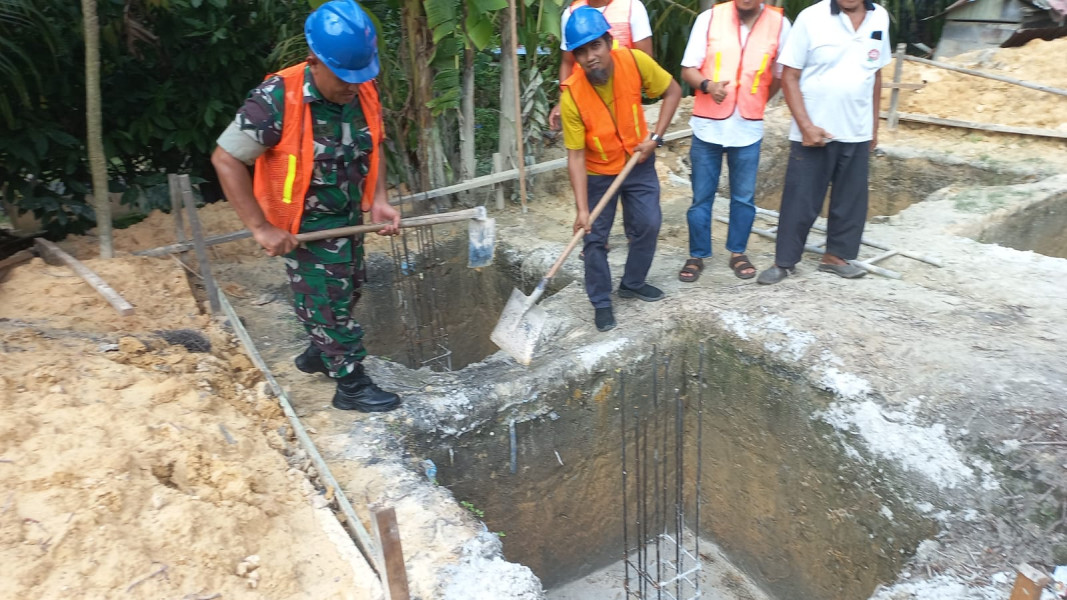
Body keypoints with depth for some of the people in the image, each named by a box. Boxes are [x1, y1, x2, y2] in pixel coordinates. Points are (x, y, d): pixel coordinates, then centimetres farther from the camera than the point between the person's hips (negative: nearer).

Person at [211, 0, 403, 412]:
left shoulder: (364, 92, -8)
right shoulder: (277, 99, -27)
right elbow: (225, 159, -22)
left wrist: (378, 201, -4)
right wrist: (261, 227, -23)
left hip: (348, 220, 7)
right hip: (303, 228, -7)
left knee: (345, 295, 22)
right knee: (328, 306, 4)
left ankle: (318, 354, 46)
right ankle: (351, 386, 21)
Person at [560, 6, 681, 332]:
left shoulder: (634, 61, -22)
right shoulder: (572, 95, -28)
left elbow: (672, 91, -6)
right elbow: (576, 156, -24)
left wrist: (655, 137, -15)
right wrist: (582, 208, -29)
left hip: (639, 164, 3)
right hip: (597, 174, -2)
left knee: (648, 225, 7)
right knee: (594, 239, 0)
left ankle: (632, 283, 31)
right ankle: (601, 303, 18)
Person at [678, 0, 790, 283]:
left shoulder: (779, 24, -2)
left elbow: (780, 75, 11)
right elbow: (688, 69, -4)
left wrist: (754, 103, 14)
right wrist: (707, 85, -22)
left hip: (748, 129, 1)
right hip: (707, 126, -1)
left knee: (744, 197, 11)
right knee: (701, 196, 7)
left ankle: (738, 252, 28)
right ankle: (697, 255, 20)